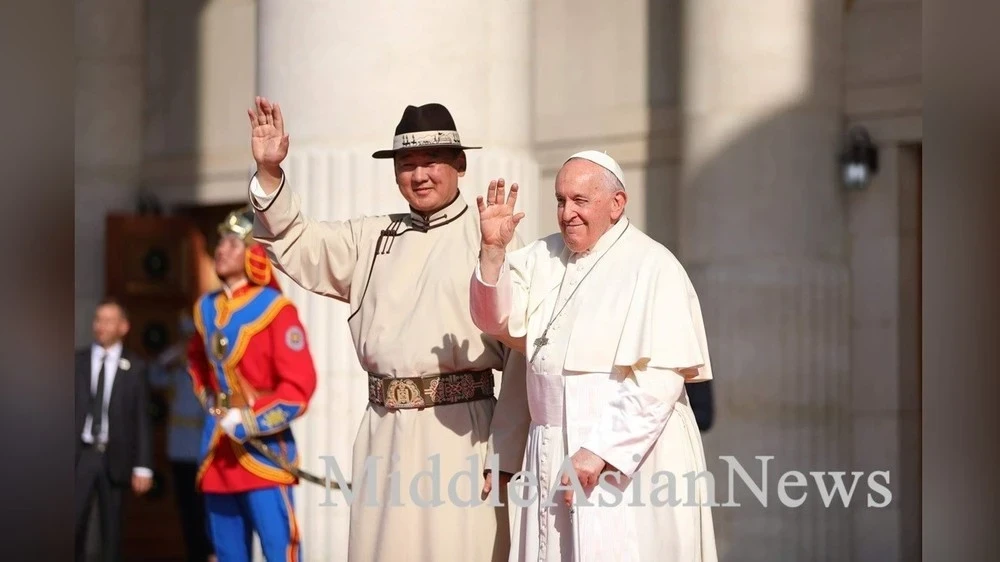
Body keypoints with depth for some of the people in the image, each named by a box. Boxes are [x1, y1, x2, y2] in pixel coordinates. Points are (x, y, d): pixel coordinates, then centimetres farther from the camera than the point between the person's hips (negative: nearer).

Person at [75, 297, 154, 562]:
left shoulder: (134, 367, 2)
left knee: (112, 528, 5)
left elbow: (142, 419, 1)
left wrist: (143, 466, -4)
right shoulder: (78, 361, 5)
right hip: (81, 453, 1)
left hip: (115, 457, 0)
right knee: (73, 524, -6)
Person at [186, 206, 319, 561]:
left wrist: (250, 422, -17)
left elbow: (299, 386, -14)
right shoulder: (206, 308, 11)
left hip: (264, 450, -7)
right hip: (218, 452, 7)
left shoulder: (275, 309, -10)